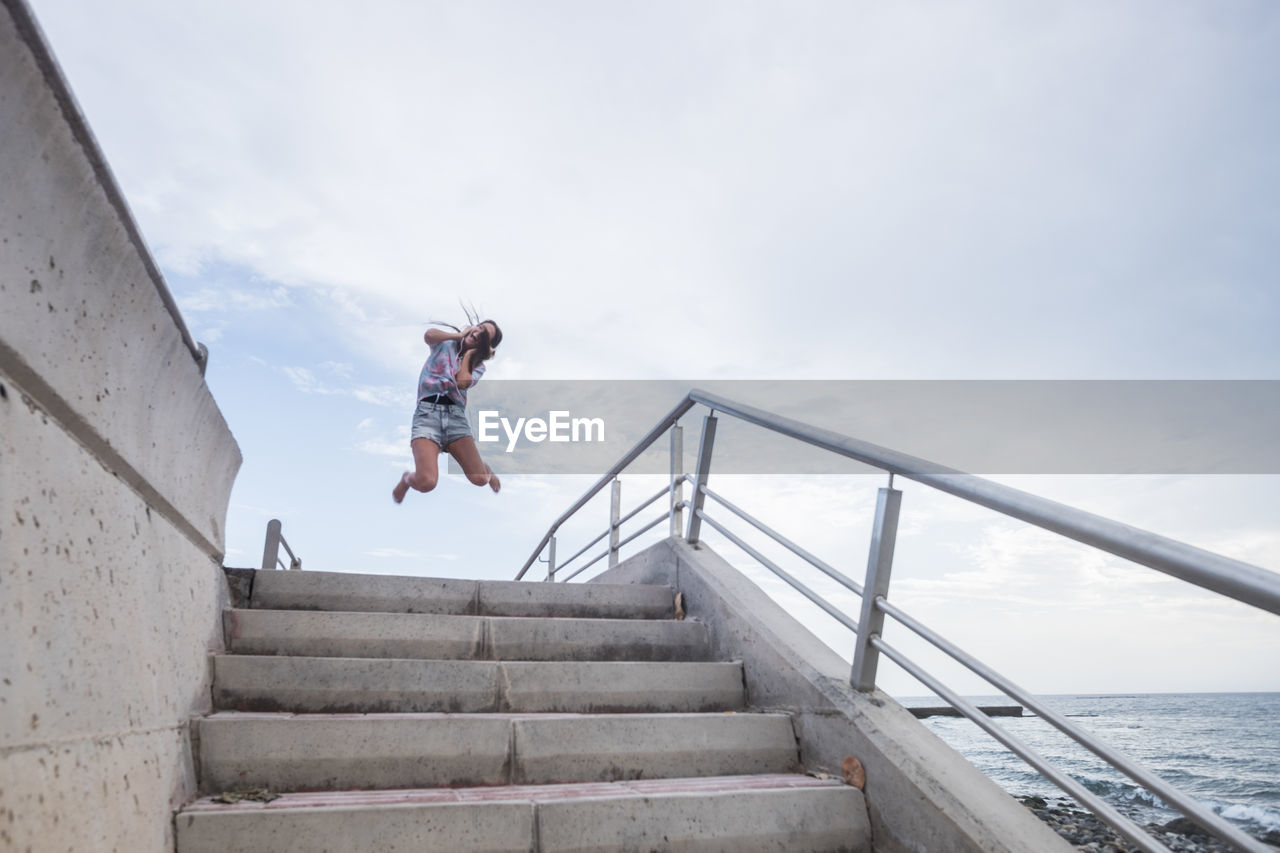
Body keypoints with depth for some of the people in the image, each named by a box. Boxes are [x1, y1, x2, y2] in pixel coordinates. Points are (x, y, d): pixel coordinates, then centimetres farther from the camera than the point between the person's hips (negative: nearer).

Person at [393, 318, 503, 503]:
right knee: (426, 483, -25)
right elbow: (429, 335, -12)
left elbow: (462, 382, -7)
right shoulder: (445, 343, 13)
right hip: (427, 413, -2)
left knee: (480, 479, -14)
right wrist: (459, 335, 3)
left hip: (455, 416, 3)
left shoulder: (478, 365, 16)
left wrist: (469, 353, 7)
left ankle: (485, 468, 26)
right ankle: (407, 478, 14)